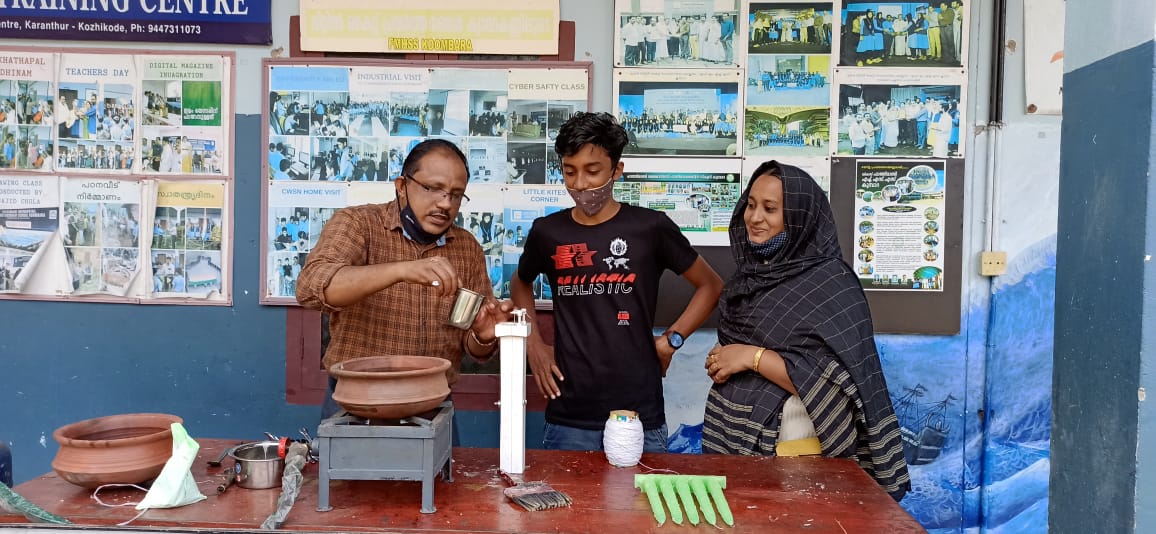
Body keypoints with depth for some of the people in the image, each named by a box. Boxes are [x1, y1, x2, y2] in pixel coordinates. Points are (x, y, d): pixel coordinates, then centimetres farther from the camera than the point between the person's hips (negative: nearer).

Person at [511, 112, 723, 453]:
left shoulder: (650, 227, -2)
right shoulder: (547, 232, 5)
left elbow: (710, 285, 9)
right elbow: (521, 283, 26)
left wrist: (670, 341, -1)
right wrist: (532, 342, 12)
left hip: (640, 416, -2)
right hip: (568, 418, 2)